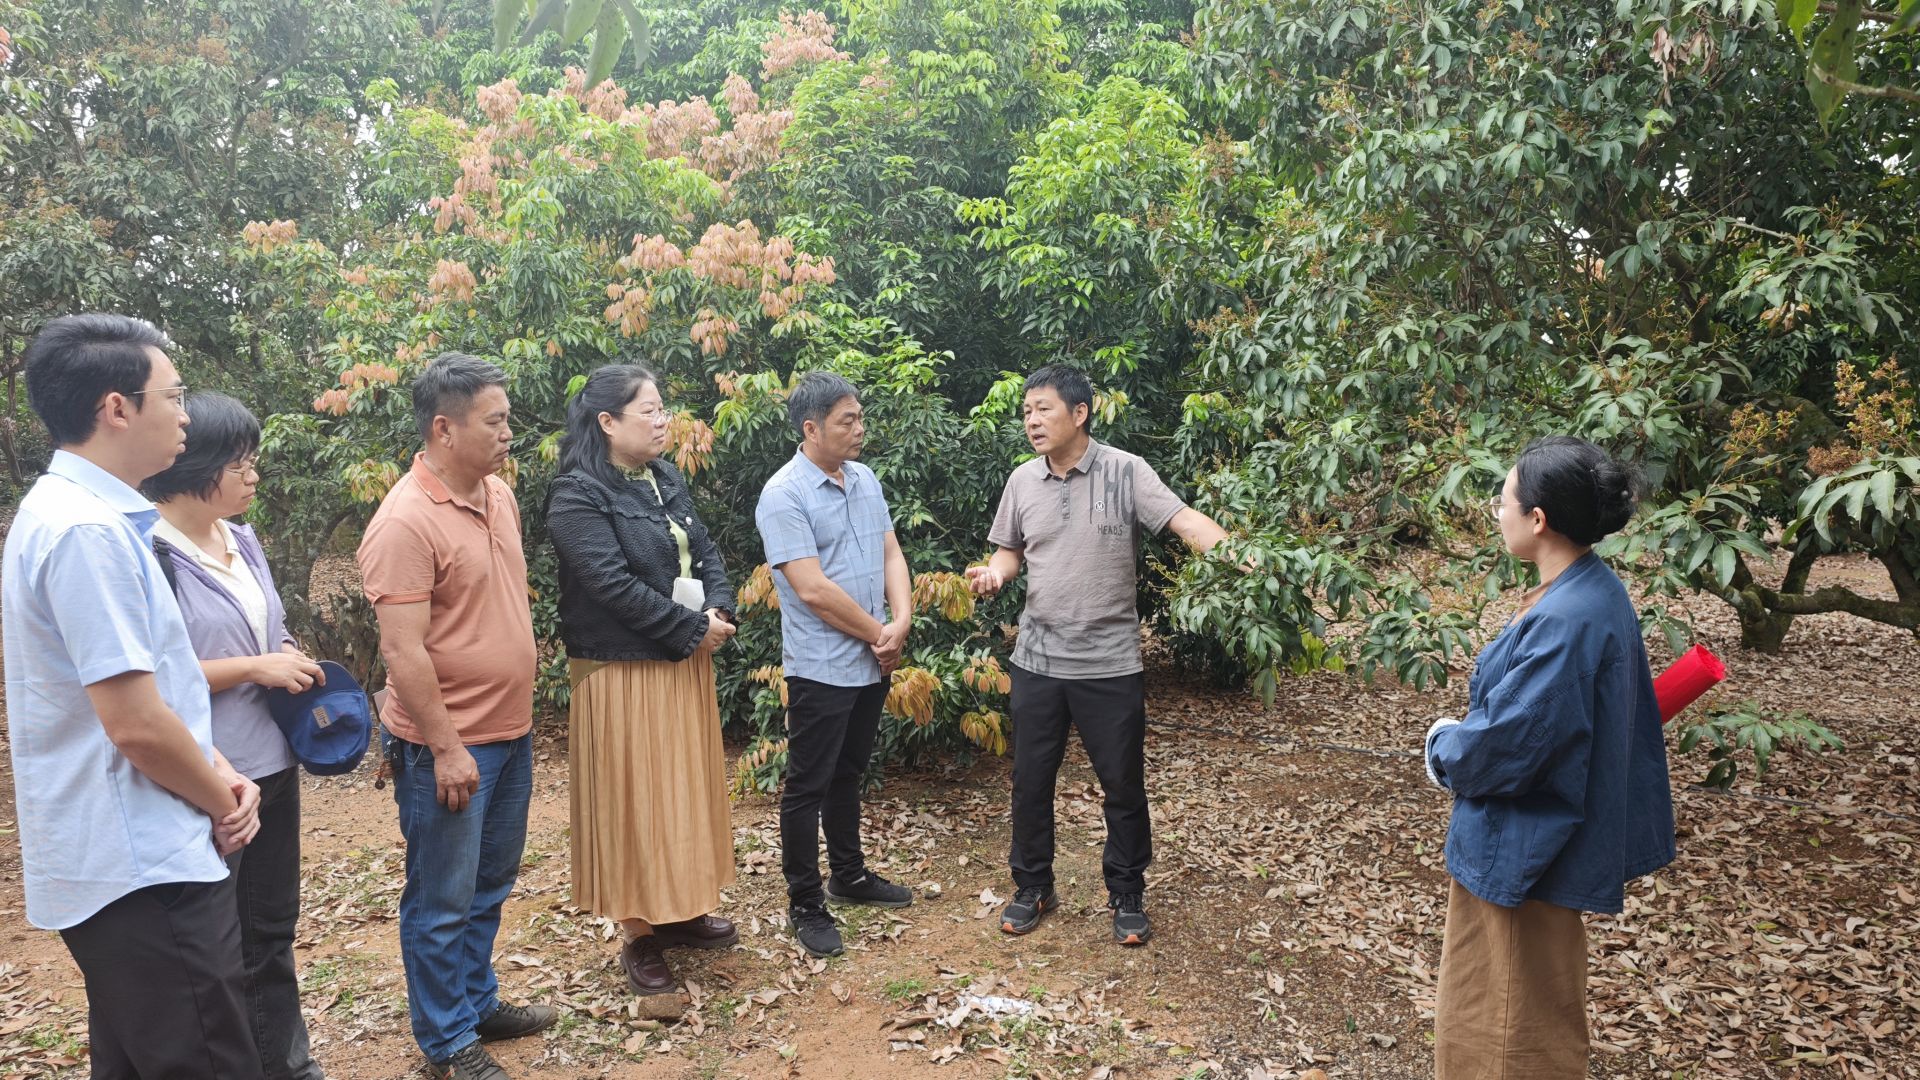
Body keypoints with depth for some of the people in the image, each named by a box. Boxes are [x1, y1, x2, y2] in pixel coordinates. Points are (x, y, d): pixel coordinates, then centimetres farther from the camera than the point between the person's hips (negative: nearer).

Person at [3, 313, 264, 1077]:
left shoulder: (66, 511, 11)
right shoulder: (89, 531, -21)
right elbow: (136, 723, -24)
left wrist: (217, 773, 5)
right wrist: (221, 804, -7)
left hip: (123, 858, 10)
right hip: (144, 869, -10)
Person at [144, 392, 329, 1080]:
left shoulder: (242, 541, 8)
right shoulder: (149, 551, -16)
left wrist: (291, 661, 0)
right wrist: (253, 667, -18)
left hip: (272, 764, 8)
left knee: (271, 927, 20)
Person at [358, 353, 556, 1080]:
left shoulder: (500, 495, 5)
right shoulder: (406, 522, -20)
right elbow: (402, 650, -22)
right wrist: (446, 748, -19)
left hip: (511, 732, 8)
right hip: (451, 746, -8)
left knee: (490, 885, 21)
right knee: (443, 901, 8)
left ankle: (479, 1003, 38)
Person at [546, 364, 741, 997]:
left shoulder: (665, 480, 9)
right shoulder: (578, 495, -16)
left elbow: (704, 552, 10)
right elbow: (613, 584, -24)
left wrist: (718, 609, -10)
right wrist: (692, 629, -19)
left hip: (684, 665, 8)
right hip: (622, 672, -8)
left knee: (686, 786, 16)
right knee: (634, 796, 2)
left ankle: (683, 910, 31)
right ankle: (639, 934, 17)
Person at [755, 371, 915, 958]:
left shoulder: (865, 479, 7)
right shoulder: (784, 495, -17)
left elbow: (891, 555, 7)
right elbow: (813, 589, -22)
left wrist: (901, 622, -10)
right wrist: (879, 634, -13)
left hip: (871, 664, 7)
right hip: (820, 668, -7)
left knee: (847, 774, 21)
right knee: (808, 786, 5)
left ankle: (849, 874, 37)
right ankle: (805, 904, 17)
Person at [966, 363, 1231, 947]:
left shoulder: (1125, 472, -10)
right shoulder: (1022, 481, 3)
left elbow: (1184, 519, -19)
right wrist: (996, 572, -8)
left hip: (1110, 663, -3)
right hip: (1037, 660, 4)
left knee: (1123, 785, 9)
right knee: (1031, 780, 13)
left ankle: (1127, 895, 29)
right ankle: (1032, 887, 32)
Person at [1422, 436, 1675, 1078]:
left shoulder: (1566, 621, -30)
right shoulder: (1596, 592, 1)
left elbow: (1508, 742, -28)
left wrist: (1444, 747, -7)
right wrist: (1460, 741, 10)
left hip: (1523, 842, -9)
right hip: (1544, 830, 10)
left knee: (1521, 1024, 11)